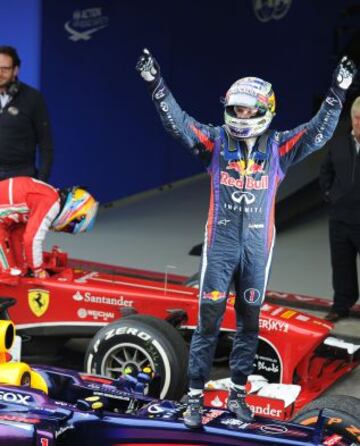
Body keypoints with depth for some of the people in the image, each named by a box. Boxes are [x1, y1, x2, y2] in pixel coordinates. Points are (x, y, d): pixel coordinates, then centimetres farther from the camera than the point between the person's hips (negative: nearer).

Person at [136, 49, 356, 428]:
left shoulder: (278, 147, 2)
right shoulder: (215, 141, 0)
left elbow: (318, 132, -3)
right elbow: (178, 122, -7)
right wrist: (156, 84, -18)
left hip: (258, 247, 2)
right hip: (220, 244, -2)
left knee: (249, 322, 11)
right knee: (208, 321, -1)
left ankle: (237, 393, 23)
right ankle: (195, 396, 5)